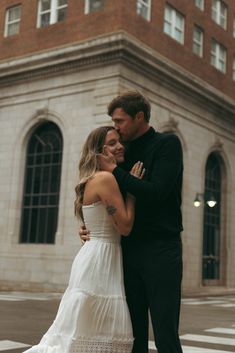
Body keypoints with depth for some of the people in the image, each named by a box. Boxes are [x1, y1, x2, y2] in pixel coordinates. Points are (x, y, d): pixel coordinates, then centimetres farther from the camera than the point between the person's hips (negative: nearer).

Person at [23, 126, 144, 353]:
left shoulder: (93, 180, 16)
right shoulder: (106, 178, -13)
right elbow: (125, 226, -16)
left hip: (99, 258, 10)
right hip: (101, 259, -10)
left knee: (81, 332, 13)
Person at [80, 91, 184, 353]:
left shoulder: (167, 143, -3)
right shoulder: (126, 152, 15)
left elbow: (156, 192, -17)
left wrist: (114, 170, -11)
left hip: (161, 250, -6)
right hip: (129, 250, 6)